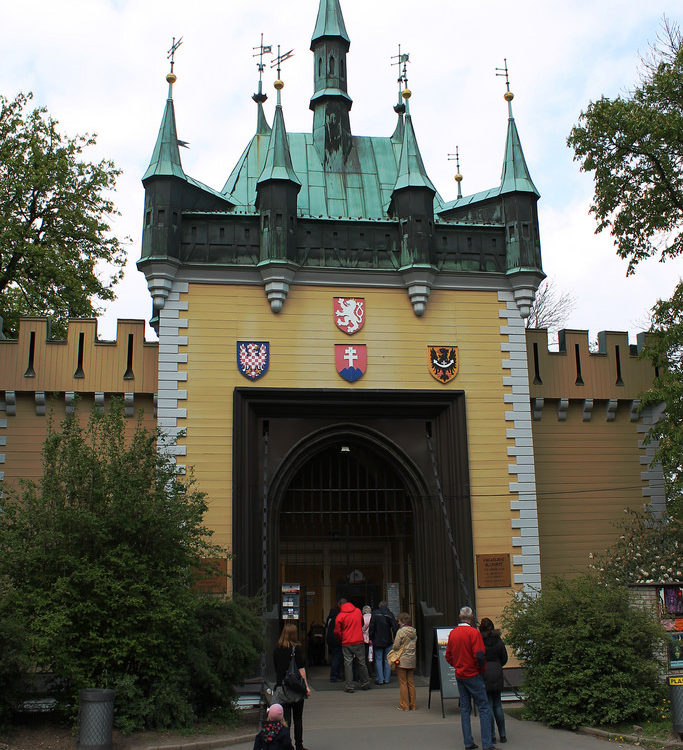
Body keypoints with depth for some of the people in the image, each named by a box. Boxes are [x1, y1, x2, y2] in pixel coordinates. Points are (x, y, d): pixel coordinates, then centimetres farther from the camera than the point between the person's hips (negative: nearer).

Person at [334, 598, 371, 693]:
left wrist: (341, 638, 14)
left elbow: (337, 632, -4)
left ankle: (349, 686, 0)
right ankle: (365, 684, 20)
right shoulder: (358, 611, 3)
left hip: (346, 643, -3)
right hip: (359, 642, 3)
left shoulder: (340, 616, -7)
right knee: (361, 663, 11)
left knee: (348, 664, 2)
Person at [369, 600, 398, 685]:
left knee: (378, 660, 3)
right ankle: (387, 679, 9)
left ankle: (380, 680, 1)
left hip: (378, 641, -2)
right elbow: (395, 627, -1)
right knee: (387, 660, 9)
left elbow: (371, 627, -5)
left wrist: (371, 638, 1)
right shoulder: (390, 614, 1)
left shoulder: (375, 613, -2)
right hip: (388, 641, 2)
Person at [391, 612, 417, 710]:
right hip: (412, 659, 6)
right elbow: (415, 645, 12)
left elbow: (396, 646, -13)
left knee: (403, 683, 2)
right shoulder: (414, 631, 6)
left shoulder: (401, 631, -13)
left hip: (402, 660, -6)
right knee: (410, 683, 12)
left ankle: (404, 705, 5)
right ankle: (412, 705, 15)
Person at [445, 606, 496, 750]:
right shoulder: (473, 632, -14)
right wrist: (482, 669, -2)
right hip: (473, 675, -6)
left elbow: (448, 656, 12)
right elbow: (479, 655, -19)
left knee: (464, 708, 12)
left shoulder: (452, 633, 6)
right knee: (484, 708, -2)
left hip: (459, 675, 6)